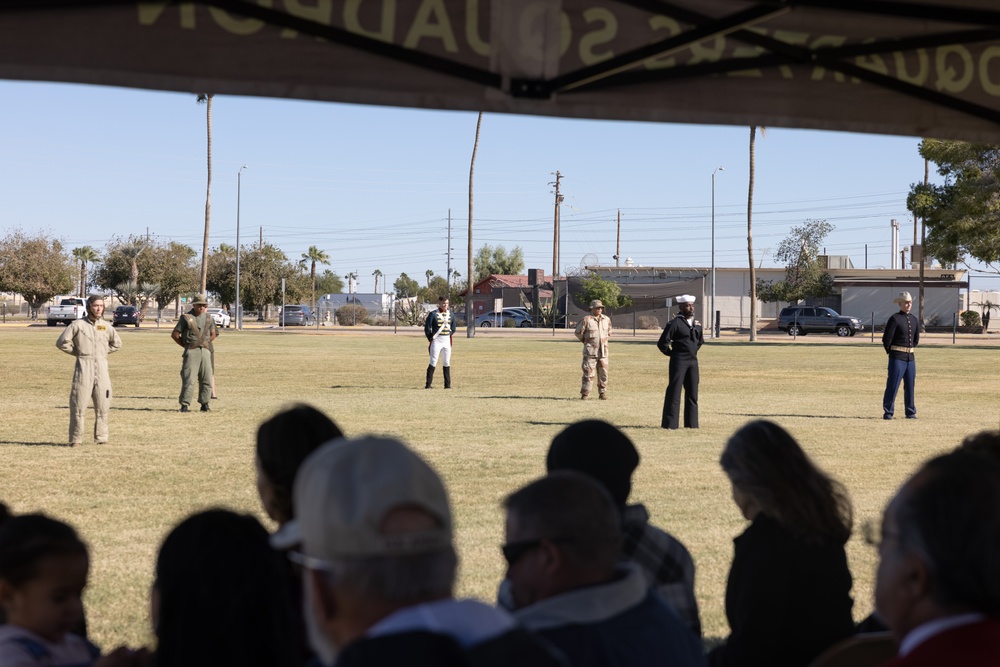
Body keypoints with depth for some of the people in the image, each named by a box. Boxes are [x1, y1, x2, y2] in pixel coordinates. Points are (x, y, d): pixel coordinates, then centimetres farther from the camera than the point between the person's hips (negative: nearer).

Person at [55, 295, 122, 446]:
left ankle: (101, 438, 14)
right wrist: (78, 353, 3)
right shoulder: (78, 325, 0)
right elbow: (61, 342, -1)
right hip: (84, 368, -4)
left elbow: (117, 344, 26)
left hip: (102, 368, 4)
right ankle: (75, 439, 1)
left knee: (102, 405, 5)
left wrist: (103, 352, 14)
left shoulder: (106, 326, 11)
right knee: (78, 405, -5)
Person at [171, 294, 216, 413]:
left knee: (207, 379, 4)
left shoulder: (208, 318, 12)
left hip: (205, 351, 5)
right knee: (189, 379, -11)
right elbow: (174, 335, -1)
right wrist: (186, 345, 3)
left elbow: (213, 334, 25)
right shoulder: (186, 318, -3)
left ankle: (204, 404, 14)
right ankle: (184, 405, -8)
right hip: (191, 352, -5)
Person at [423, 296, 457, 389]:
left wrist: (450, 335, 11)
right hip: (436, 340, -5)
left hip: (447, 341, 5)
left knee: (446, 363, 8)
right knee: (433, 362, -9)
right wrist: (431, 339, -4)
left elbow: (453, 327, 20)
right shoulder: (433, 314, -6)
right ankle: (428, 384, -7)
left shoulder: (451, 314, 9)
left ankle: (447, 384, 13)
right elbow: (427, 328, -5)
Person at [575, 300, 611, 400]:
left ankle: (603, 393, 16)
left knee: (603, 373, 6)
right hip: (590, 351, -5)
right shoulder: (586, 320, -8)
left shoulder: (607, 320, 7)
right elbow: (578, 333, 0)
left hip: (603, 351, 5)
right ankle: (585, 394, -2)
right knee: (588, 373, -7)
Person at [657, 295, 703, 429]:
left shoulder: (696, 323, 10)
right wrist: (672, 353, -2)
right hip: (679, 361, -7)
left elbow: (700, 340, 28)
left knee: (692, 393, 9)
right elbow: (662, 343, -14)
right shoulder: (674, 323, -11)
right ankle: (669, 423, -2)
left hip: (693, 361, 7)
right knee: (674, 392, -5)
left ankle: (691, 422, 17)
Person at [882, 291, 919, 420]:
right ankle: (888, 413, 0)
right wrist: (890, 352, 0)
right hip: (897, 358, -6)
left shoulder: (914, 320, 11)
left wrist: (910, 349, 16)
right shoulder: (895, 319, -10)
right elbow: (886, 338, -11)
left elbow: (916, 339, 24)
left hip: (910, 357, 6)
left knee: (910, 385, 10)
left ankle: (910, 412, 18)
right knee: (892, 385, -6)